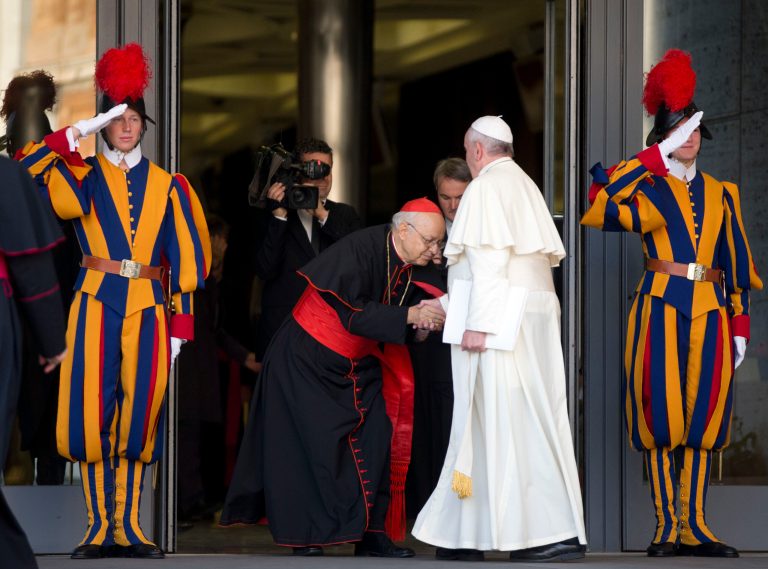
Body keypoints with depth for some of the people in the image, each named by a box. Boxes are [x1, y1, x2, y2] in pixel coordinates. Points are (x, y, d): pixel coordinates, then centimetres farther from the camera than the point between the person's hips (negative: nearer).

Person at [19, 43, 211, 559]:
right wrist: (77, 133, -11)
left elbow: (183, 260, 8)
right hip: (97, 306, -1)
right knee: (93, 412, -6)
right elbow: (22, 173, -11)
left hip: (148, 308, 1)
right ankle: (100, 527, 0)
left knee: (140, 415, 0)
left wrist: (180, 324, 1)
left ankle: (129, 526, 6)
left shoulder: (167, 186, 10)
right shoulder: (82, 178, 7)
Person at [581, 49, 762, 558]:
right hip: (662, 308, -3)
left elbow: (737, 262, 16)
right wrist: (656, 159, -14)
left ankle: (694, 526, 7)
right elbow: (601, 209, -17)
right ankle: (667, 528, 0)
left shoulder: (721, 194, 16)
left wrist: (740, 324, 9)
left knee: (703, 414, 3)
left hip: (710, 310, 3)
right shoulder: (648, 192, 4)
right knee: (662, 414, -5)